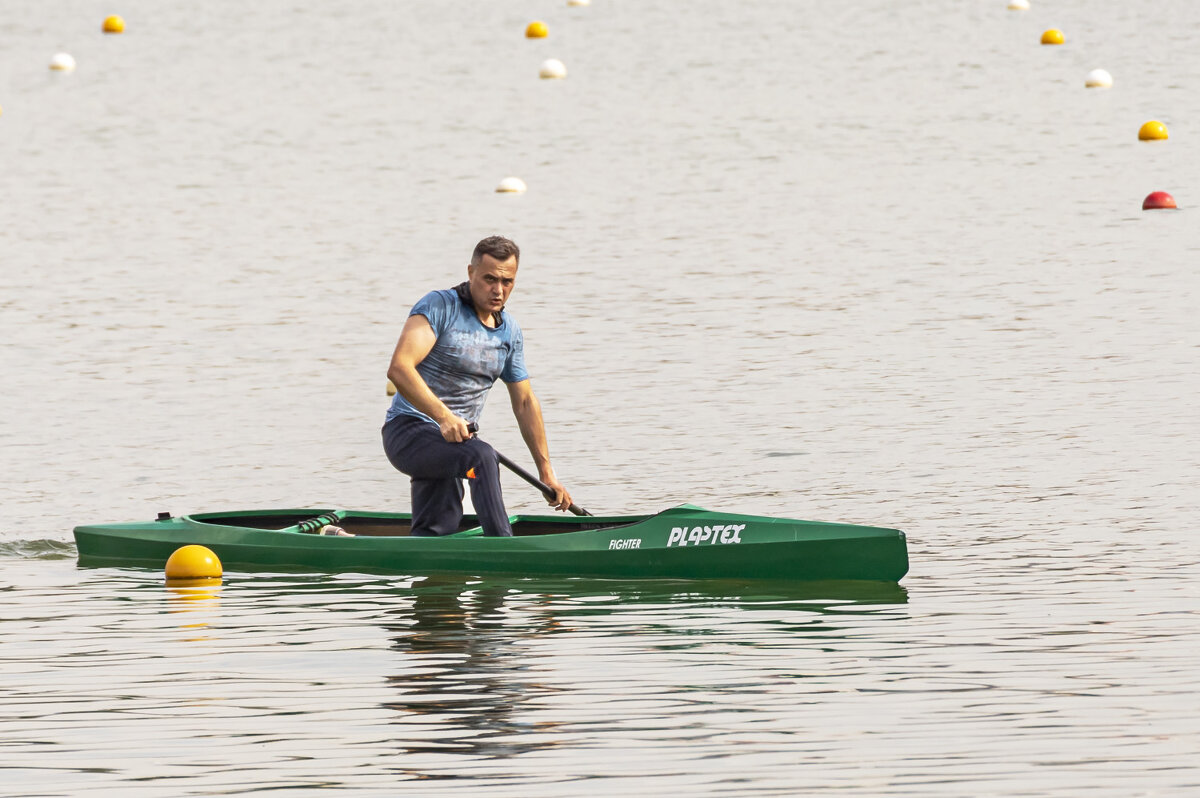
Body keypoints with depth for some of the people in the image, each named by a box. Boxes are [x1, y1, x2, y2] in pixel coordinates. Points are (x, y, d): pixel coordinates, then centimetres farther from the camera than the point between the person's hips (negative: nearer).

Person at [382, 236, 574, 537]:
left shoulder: (510, 331, 11)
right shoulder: (440, 306, -12)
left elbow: (524, 402, 20)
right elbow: (399, 368, -24)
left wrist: (546, 470, 19)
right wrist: (444, 416, -34)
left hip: (454, 438, 8)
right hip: (409, 433, -8)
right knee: (482, 456, -34)